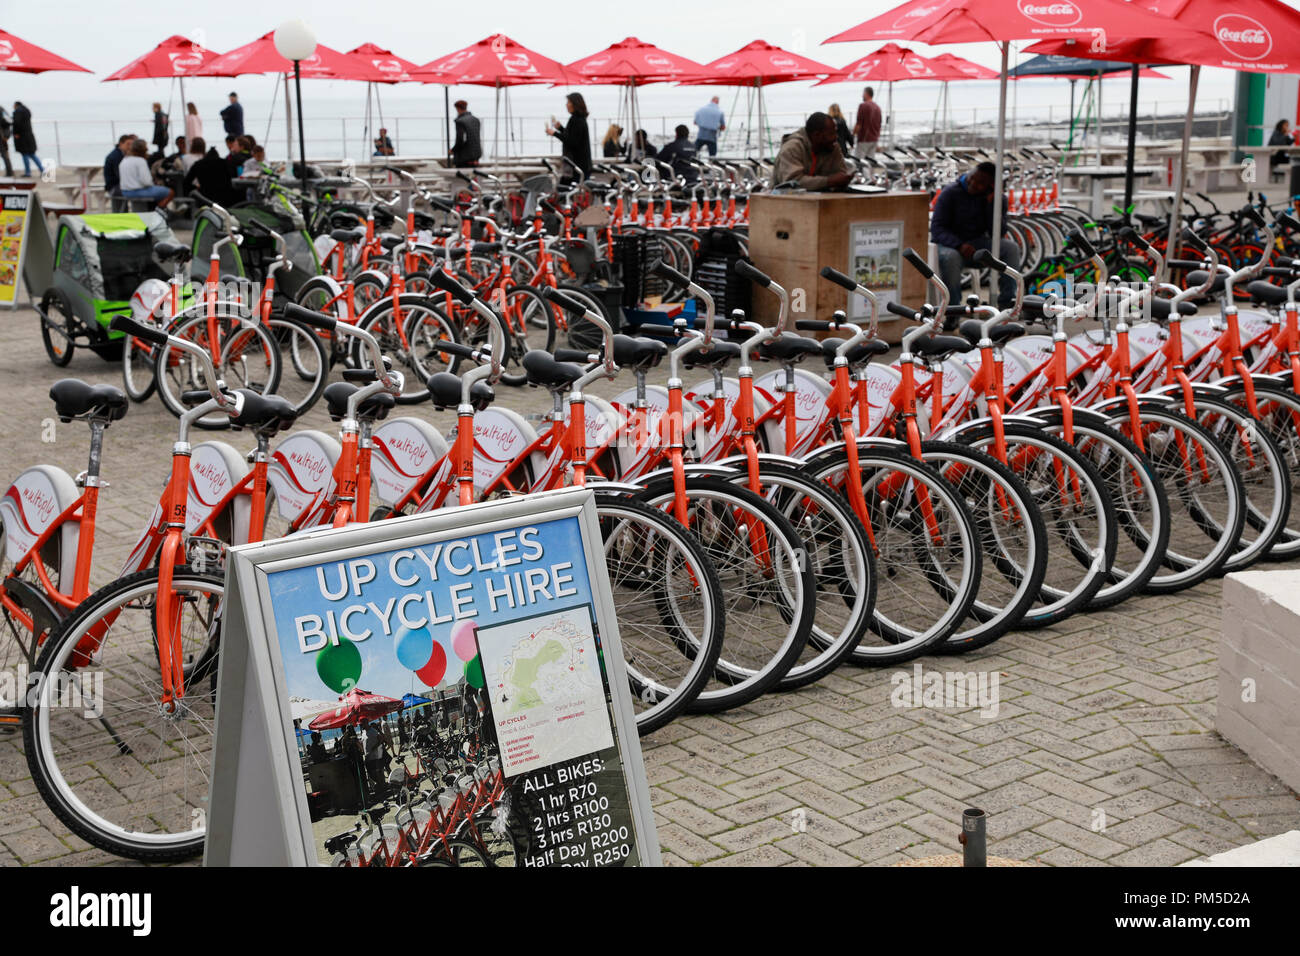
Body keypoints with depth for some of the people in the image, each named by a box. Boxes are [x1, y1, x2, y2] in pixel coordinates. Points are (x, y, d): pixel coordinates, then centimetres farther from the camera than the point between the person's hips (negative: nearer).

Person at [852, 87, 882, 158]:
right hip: (874, 139, 7)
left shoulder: (863, 105, -9)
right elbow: (879, 125, 16)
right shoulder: (878, 108, 12)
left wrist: (853, 135, -4)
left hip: (864, 139, -7)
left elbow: (858, 124, -13)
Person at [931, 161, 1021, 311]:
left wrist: (991, 202, -21)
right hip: (949, 244, -3)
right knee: (951, 257, -38)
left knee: (1011, 248, -21)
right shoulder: (951, 192, -10)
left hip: (978, 243, 3)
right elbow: (936, 228, -15)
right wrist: (959, 245, -32)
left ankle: (1006, 302, -16)